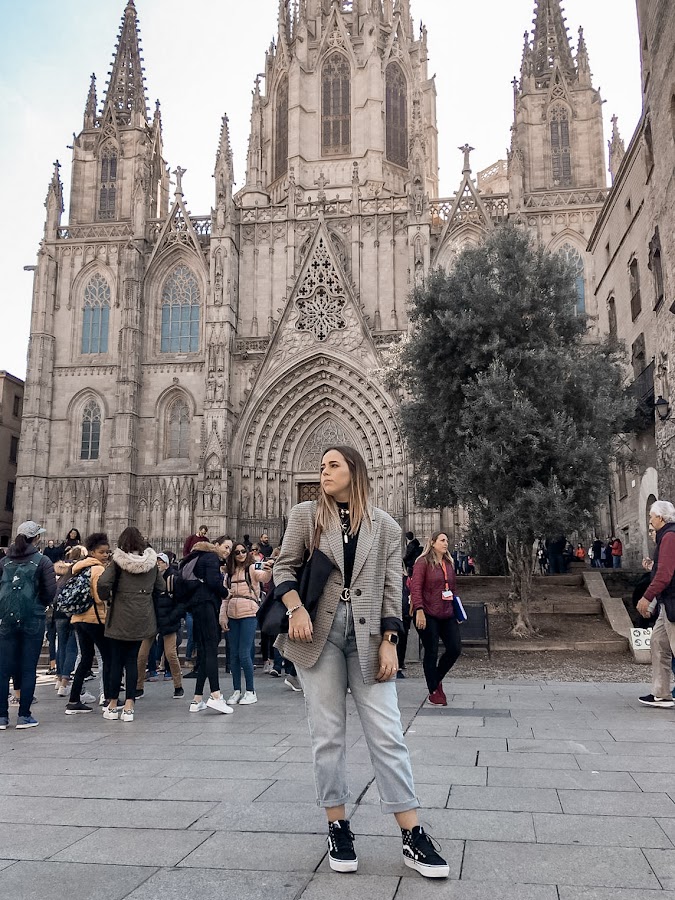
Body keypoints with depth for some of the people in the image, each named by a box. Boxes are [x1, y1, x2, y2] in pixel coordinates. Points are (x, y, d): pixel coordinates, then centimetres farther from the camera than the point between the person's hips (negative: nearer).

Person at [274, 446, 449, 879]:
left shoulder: (385, 527, 6)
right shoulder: (306, 515, 6)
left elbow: (392, 588, 3)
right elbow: (285, 567, 5)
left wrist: (389, 642, -5)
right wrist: (296, 608, -12)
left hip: (367, 636, 0)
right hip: (319, 631, 0)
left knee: (387, 734, -1)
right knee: (328, 734, 4)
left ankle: (413, 836, 5)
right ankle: (338, 827, 18)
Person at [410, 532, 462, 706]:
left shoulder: (448, 563, 16)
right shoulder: (423, 562, -6)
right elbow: (415, 587, -13)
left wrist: (457, 611, 16)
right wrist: (419, 610, -21)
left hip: (447, 615, 7)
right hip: (428, 615, -7)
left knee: (455, 649, 3)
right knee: (431, 652, 0)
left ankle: (437, 679, 26)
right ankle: (434, 691, 13)